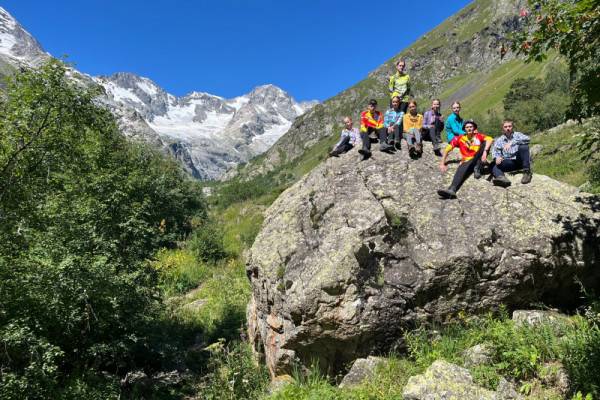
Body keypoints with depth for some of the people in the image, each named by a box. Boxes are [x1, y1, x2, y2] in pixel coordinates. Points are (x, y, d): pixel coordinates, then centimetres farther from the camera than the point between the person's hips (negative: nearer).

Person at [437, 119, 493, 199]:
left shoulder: (479, 136, 8)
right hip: (467, 162, -1)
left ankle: (477, 168, -22)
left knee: (486, 143, -16)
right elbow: (447, 149, 6)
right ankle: (452, 190, -64)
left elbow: (490, 139, -12)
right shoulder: (459, 138, 10)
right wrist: (442, 164, -2)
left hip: (478, 161, 1)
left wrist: (485, 151, -30)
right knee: (461, 170, -35)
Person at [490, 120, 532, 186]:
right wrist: (497, 157, -25)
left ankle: (527, 172, -28)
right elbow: (495, 151, 0)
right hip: (509, 162, 1)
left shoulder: (517, 135, 11)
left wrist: (511, 143, -25)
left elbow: (527, 139, -11)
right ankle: (501, 177, -55)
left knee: (524, 146, -28)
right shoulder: (499, 140, 14)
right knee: (494, 165, -24)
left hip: (520, 160, -1)